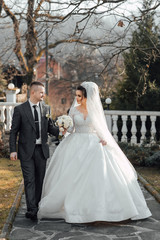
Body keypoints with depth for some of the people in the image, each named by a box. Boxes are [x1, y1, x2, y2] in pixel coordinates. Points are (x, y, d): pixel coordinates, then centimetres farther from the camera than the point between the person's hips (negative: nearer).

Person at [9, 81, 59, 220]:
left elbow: (49, 127, 11)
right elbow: (14, 131, -3)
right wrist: (13, 150, -9)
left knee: (40, 179, 10)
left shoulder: (46, 108, 7)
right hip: (27, 150, -4)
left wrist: (59, 131, -10)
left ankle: (36, 206, 23)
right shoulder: (20, 109, -4)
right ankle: (32, 210, -8)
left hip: (41, 150, 4)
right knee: (29, 180, -7)